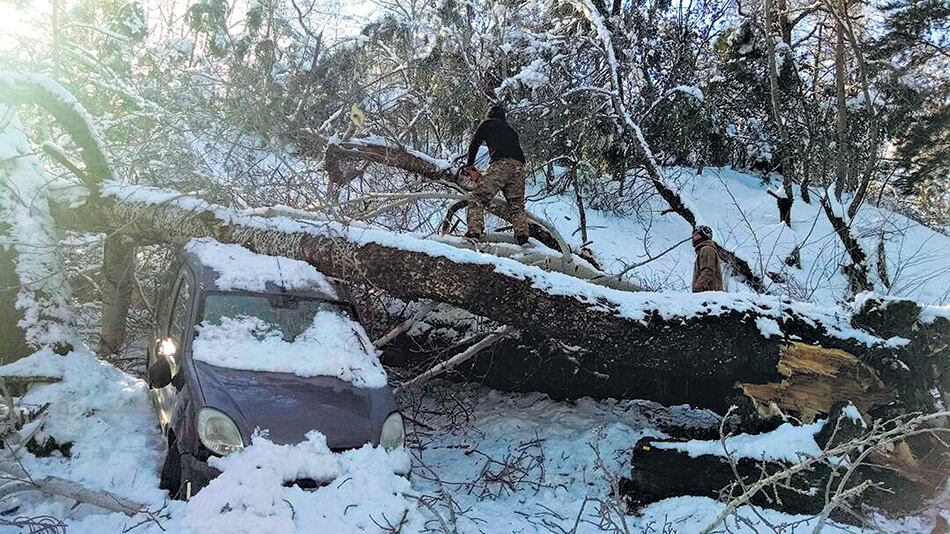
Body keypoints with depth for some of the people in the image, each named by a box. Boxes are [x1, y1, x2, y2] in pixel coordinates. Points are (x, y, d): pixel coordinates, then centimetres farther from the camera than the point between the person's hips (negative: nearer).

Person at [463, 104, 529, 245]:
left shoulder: (487, 123, 21)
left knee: (477, 198, -5)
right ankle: (522, 236, -7)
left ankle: (474, 233, -23)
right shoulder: (510, 129, 36)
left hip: (500, 164, -5)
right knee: (517, 205, 13)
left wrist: (470, 164, 29)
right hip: (519, 166, 5)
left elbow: (474, 143, 16)